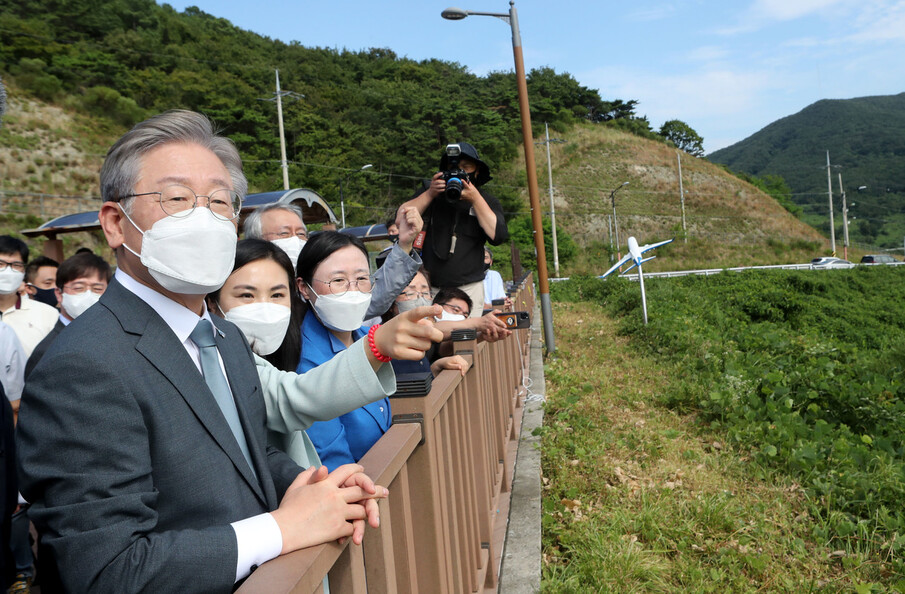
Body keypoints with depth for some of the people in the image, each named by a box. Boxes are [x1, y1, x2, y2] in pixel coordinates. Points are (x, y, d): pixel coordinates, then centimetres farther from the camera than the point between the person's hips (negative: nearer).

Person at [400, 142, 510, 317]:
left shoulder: (487, 201, 9)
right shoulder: (430, 191, 12)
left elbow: (498, 236, -9)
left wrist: (475, 199, -13)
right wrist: (429, 194, -10)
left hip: (468, 288, 0)